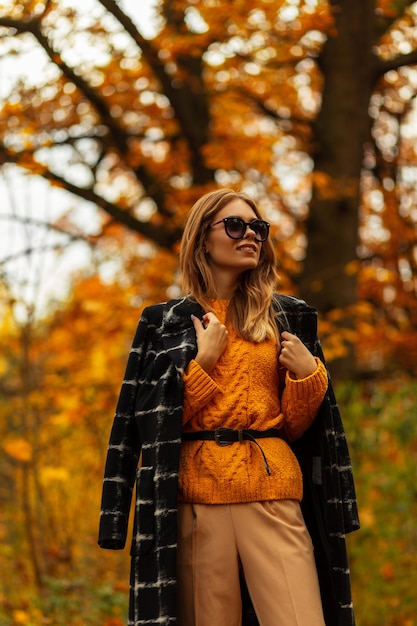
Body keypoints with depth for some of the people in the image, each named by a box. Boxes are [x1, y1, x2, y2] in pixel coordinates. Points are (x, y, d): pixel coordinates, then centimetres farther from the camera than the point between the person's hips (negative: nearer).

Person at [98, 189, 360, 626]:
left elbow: (297, 424, 13)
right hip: (196, 495, -1)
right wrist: (204, 359, -4)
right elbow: (155, 422, 2)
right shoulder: (165, 323, 11)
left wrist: (308, 372, -4)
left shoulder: (287, 317, 14)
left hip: (272, 491, 1)